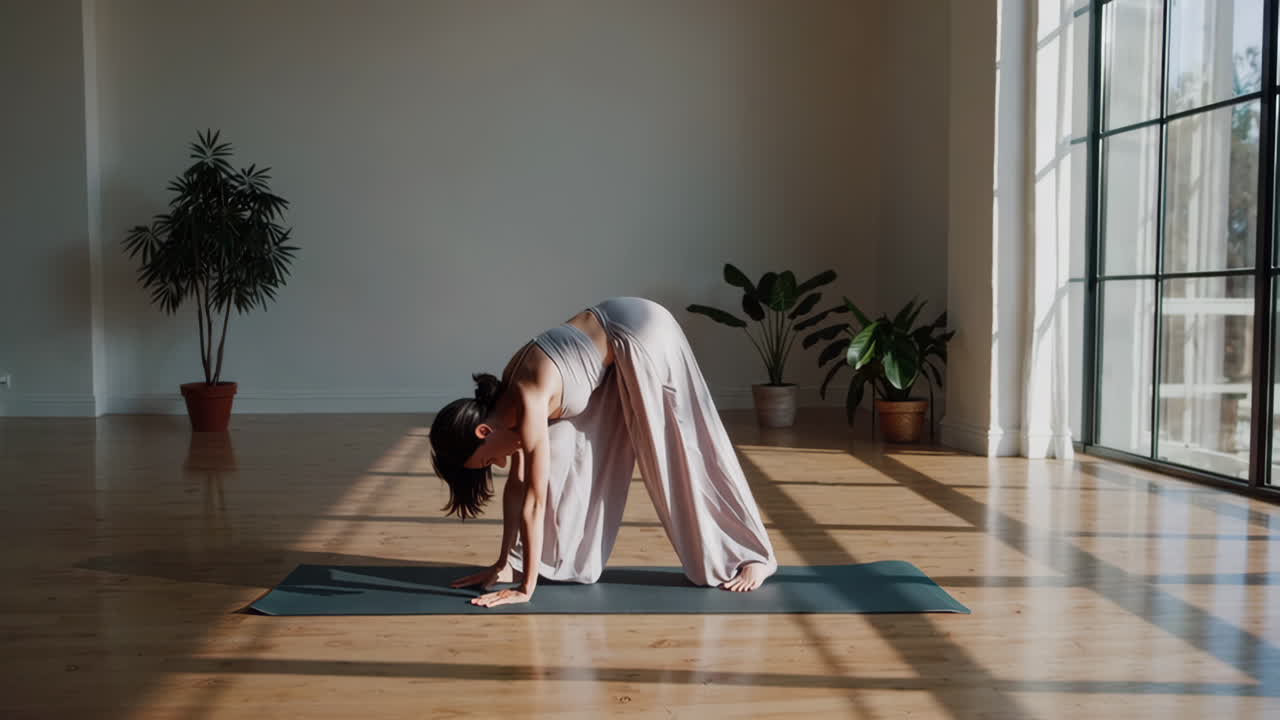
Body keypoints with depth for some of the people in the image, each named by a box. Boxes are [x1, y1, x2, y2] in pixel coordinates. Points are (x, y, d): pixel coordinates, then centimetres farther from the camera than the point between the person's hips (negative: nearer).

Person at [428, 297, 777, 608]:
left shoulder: (527, 407, -24)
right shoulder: (506, 401, 0)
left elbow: (534, 500, -22)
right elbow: (516, 482, 7)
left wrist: (526, 589, -17)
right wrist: (504, 563, 9)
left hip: (640, 334, -8)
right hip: (615, 340, 8)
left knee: (679, 454, -1)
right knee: (566, 453, 3)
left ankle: (752, 557, 9)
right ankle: (542, 562, 10)